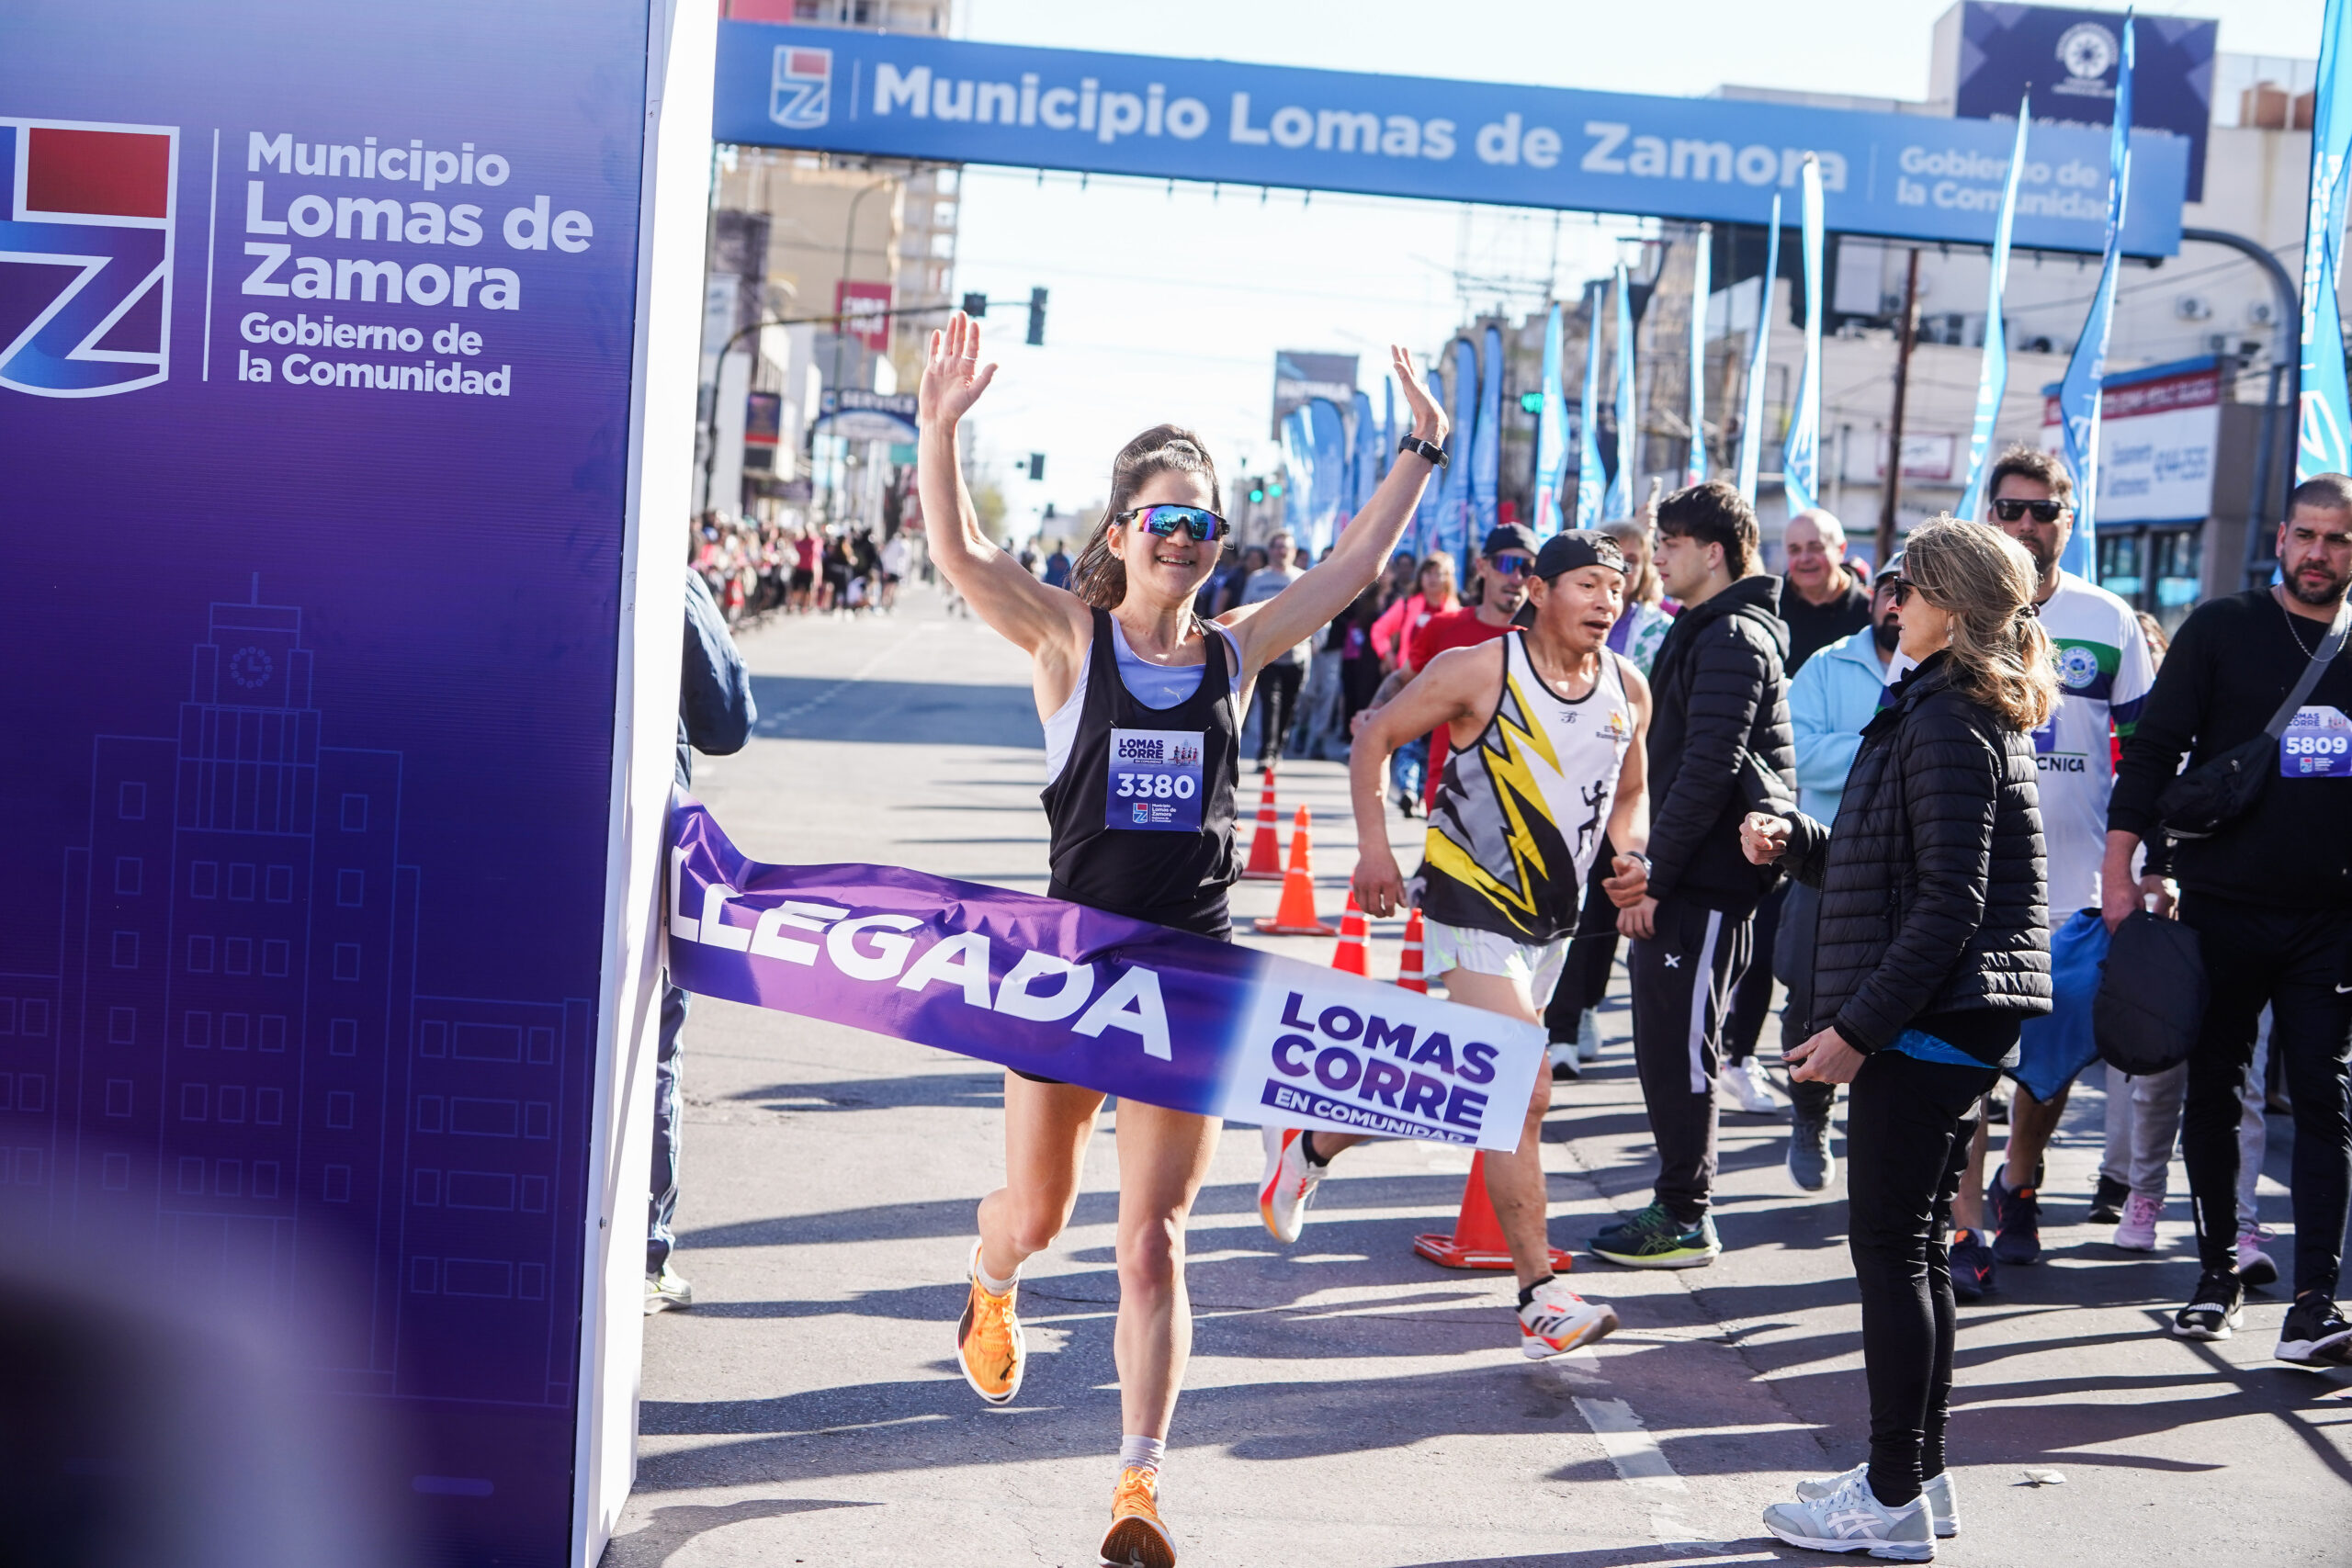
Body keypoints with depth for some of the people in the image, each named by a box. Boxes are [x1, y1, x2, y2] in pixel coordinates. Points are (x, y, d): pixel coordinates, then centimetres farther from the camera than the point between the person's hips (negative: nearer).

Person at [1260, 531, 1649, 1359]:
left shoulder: (1629, 688, 3)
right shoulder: (1479, 670, -14)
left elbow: (1629, 791, 18)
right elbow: (1374, 738, -4)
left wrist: (1631, 855, -3)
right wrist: (1374, 847, -13)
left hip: (1553, 918, 7)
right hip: (1473, 904, -7)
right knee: (1524, 1090, -16)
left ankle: (1310, 1145, 40)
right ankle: (1540, 1298, -12)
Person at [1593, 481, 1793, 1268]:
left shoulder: (1734, 637, -14)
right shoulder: (1703, 631, 18)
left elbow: (1708, 770, -21)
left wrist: (1656, 876, -19)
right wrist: (1648, 872, 18)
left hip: (1704, 880, -10)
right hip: (1681, 878, 10)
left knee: (1681, 1047, -4)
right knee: (1663, 1045, 14)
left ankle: (1686, 1220, 3)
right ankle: (1677, 1203, 22)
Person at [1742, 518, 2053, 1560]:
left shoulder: (1948, 725, -16)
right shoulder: (1976, 714, 16)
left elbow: (1948, 905, -21)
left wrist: (1859, 1026, -20)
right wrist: (1795, 842, 10)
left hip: (1930, 1022, -10)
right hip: (1959, 1024, 10)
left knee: (1888, 1247, -4)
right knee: (1916, 1245, 15)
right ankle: (1917, 1473, 24)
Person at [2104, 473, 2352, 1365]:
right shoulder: (2221, 629, 0)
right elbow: (2155, 747, -1)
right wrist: (2120, 867, -7)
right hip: (2223, 908, -1)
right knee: (2213, 1094, 8)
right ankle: (2218, 1271, 23)